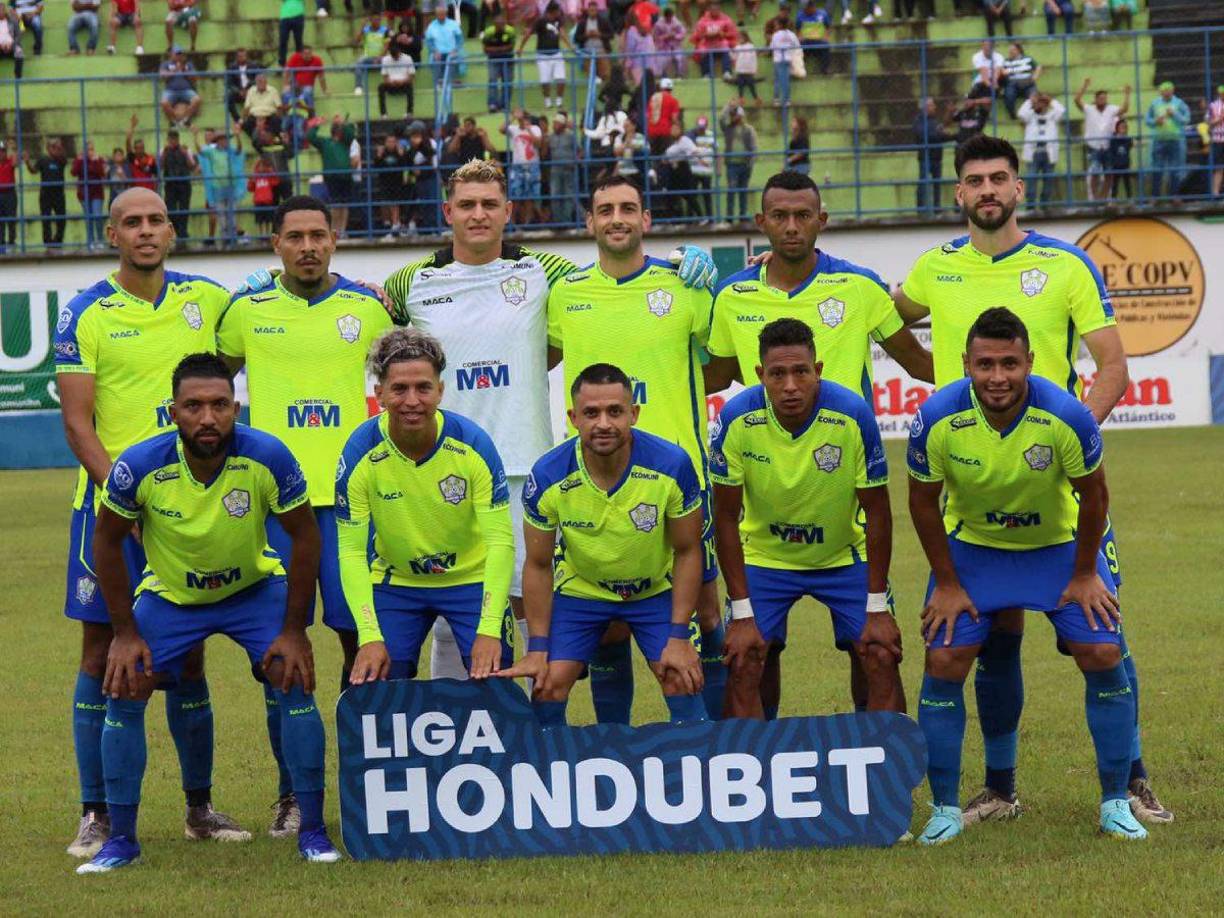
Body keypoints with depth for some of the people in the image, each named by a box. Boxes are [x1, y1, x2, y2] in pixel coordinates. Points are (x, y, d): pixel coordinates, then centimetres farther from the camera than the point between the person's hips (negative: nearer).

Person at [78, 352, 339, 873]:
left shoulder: (267, 457, -28)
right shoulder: (141, 466, -27)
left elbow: (304, 536, -13)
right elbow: (107, 540, -9)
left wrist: (294, 630, -13)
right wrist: (126, 633, -10)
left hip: (255, 587, -1)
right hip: (170, 593, 1)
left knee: (294, 680, -17)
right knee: (124, 689, -11)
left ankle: (312, 830, -5)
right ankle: (121, 839, 3)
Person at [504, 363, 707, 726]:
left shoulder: (672, 465, -26)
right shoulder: (547, 477, -24)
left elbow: (687, 551, -12)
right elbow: (538, 565, -9)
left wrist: (679, 636, -15)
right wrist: (538, 648, -10)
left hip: (656, 589, 0)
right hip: (579, 589, 0)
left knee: (683, 683, -13)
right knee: (547, 689, -10)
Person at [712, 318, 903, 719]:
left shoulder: (853, 415, -25)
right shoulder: (736, 419, -24)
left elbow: (876, 512, -14)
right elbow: (726, 517, -14)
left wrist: (877, 608, -13)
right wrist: (742, 614, -16)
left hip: (844, 556, 0)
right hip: (764, 555, 0)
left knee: (881, 660, -9)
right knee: (743, 666, -12)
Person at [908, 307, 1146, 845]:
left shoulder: (1066, 416, -28)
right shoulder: (938, 419, -26)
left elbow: (1093, 495, -11)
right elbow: (924, 503, -9)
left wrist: (1084, 575, -5)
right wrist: (948, 583, -5)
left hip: (1059, 545, 0)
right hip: (971, 547, 0)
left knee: (1103, 655, -10)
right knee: (943, 662, -10)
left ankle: (1115, 804, 4)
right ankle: (945, 810, 4)